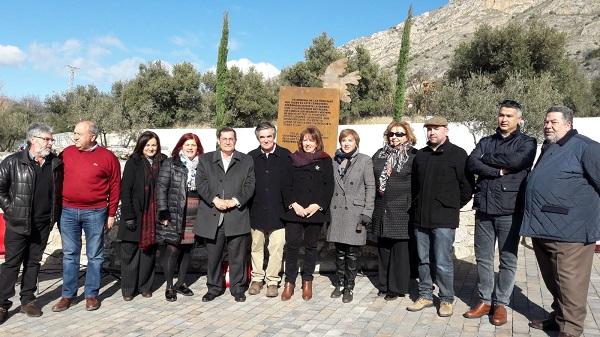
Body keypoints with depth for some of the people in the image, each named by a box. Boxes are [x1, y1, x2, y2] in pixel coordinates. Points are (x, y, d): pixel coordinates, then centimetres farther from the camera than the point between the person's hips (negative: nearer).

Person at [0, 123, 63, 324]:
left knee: (33, 262, 13)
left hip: (43, 224, 3)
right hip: (18, 223, -3)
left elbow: (60, 190, 14)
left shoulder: (56, 164, 4)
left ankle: (28, 301, 24)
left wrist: (55, 213, 9)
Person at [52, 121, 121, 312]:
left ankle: (92, 295, 19)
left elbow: (115, 187, -2)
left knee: (95, 256, 7)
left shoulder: (107, 157, -5)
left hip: (95, 213, -3)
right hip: (68, 212, 3)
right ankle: (68, 295, 21)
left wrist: (111, 214, -2)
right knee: (69, 255, 10)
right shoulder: (67, 153, 5)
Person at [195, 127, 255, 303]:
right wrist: (215, 200, -13)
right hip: (212, 216, 1)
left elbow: (249, 185, 2)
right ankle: (214, 287, 26)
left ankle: (238, 288, 20)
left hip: (237, 215, -1)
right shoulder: (206, 160, 12)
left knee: (237, 256, 5)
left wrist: (235, 201, -12)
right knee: (213, 255, 10)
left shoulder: (246, 161, 10)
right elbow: (201, 183, 0)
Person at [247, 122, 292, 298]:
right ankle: (257, 278, 26)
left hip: (278, 211, -2)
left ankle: (272, 280, 15)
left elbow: (291, 183, 1)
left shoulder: (285, 156, -2)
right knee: (256, 246, 12)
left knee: (276, 247, 1)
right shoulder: (251, 157, 4)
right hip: (256, 211, 2)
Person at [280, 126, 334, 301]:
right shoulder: (292, 159, 8)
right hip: (294, 211, 1)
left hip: (316, 211, 0)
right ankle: (289, 282, 9)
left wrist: (318, 205, -10)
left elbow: (329, 186, 1)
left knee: (311, 246, 8)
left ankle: (307, 281, 21)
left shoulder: (325, 160, 5)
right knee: (292, 245, -3)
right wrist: (293, 204, -9)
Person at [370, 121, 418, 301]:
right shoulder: (380, 155, 13)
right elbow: (372, 180, 16)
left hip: (402, 211, -5)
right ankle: (384, 285, 26)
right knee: (383, 249, 13)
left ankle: (397, 288, 15)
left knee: (401, 250, 2)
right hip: (382, 210, 5)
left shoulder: (414, 156, -3)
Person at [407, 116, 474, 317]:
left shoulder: (458, 154, -4)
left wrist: (452, 207, 1)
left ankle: (446, 300, 16)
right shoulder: (420, 155, 12)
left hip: (444, 219, -5)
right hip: (421, 218, 5)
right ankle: (425, 296, 26)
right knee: (424, 261, 13)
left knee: (443, 263, -1)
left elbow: (467, 187, -4)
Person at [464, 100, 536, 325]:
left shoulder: (527, 142, 4)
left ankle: (501, 304, 18)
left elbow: (516, 161, -17)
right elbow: (471, 164, -3)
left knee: (508, 260, 5)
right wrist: (499, 170, -14)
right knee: (483, 258, 8)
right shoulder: (486, 141, 13)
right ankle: (485, 301, 21)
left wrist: (487, 159, -5)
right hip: (484, 208, 3)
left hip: (510, 210, -3)